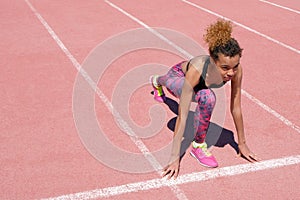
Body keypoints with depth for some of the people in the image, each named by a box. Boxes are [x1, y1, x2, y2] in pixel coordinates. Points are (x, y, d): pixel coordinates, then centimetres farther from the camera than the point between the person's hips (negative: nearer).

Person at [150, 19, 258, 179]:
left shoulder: (236, 69, -35)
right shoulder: (197, 70, -46)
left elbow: (236, 108, -23)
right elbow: (182, 116, -44)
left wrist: (242, 144, -15)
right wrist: (175, 158, -43)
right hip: (178, 76, -5)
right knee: (207, 97, -34)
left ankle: (158, 81, 76)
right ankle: (198, 146, -9)